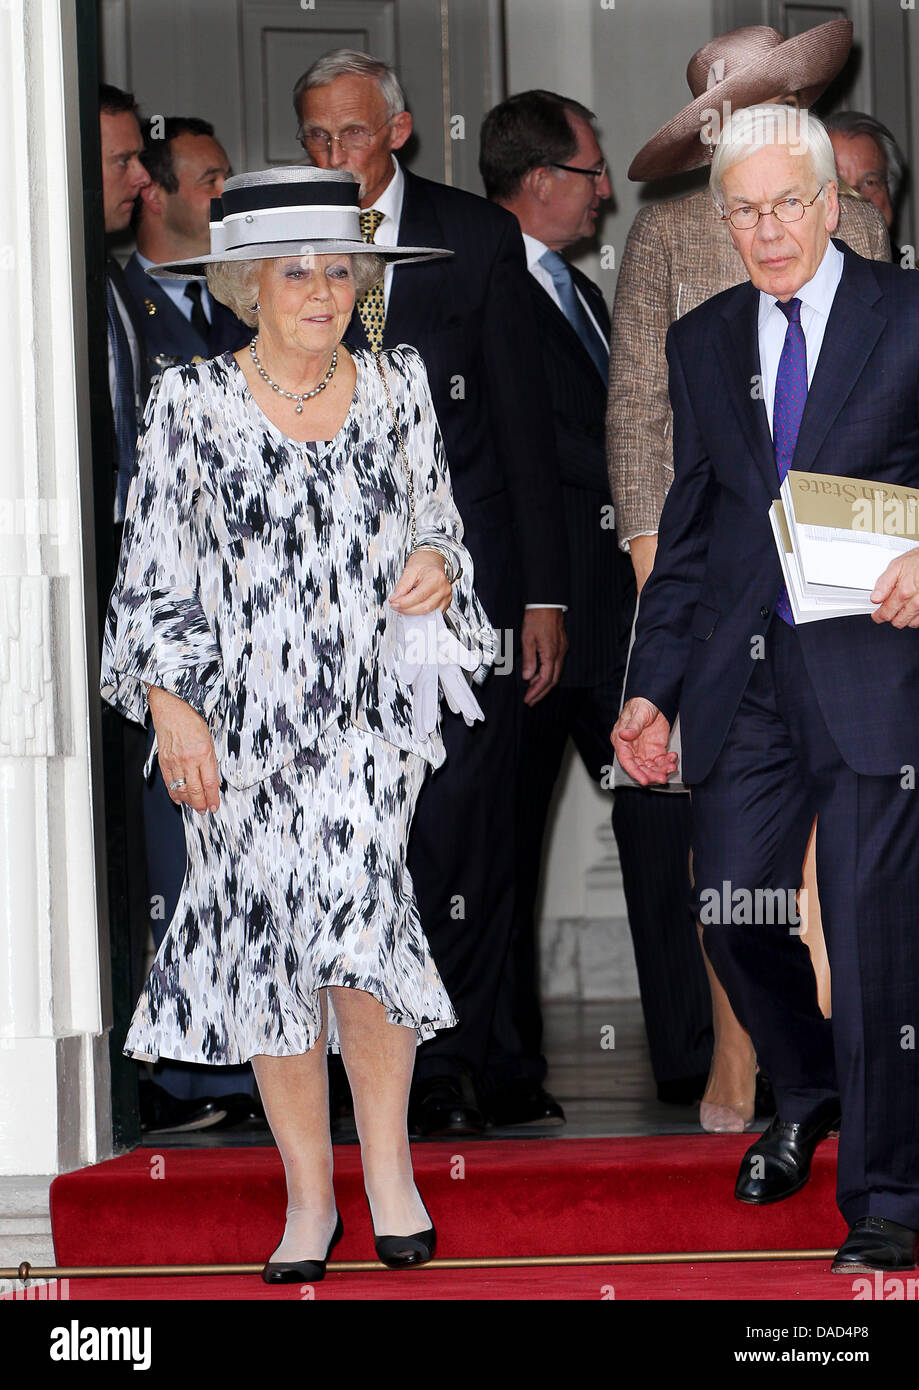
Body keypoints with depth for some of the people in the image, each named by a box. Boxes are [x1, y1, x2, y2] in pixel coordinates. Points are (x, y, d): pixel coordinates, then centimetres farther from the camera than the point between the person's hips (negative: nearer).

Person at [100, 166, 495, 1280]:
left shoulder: (396, 391, 6)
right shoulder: (191, 404, -1)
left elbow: (439, 524, 17)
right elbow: (152, 573, 1)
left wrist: (437, 564, -6)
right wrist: (170, 708, -6)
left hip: (369, 716, 0)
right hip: (241, 722, 0)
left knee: (354, 916, -18)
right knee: (269, 945, 2)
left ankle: (386, 1159, 2)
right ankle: (309, 1199, 15)